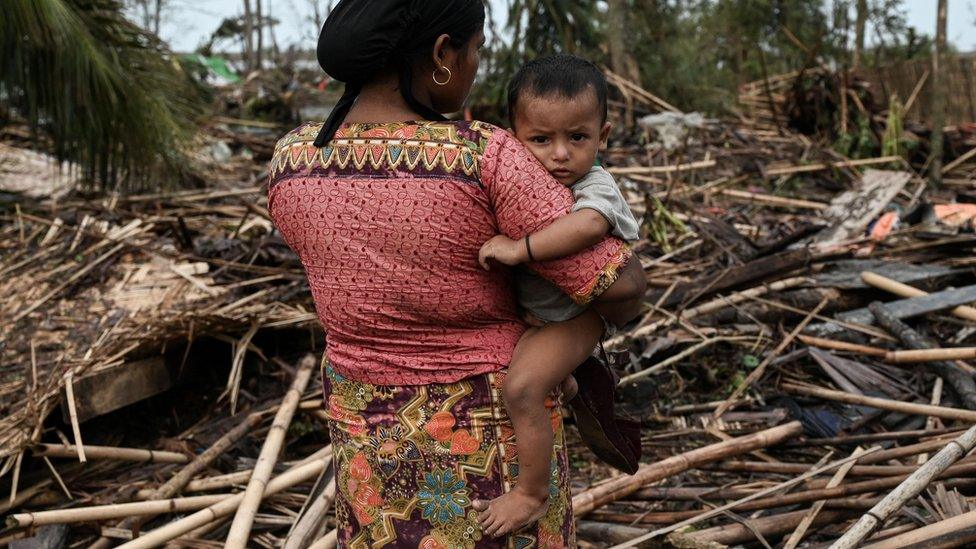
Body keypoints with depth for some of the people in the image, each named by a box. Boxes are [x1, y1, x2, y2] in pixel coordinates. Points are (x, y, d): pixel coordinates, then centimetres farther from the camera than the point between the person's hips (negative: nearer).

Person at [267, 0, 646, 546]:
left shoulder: (293, 162, -11)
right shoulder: (486, 158, -25)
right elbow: (620, 283, -23)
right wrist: (617, 308, 2)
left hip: (374, 434, 4)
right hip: (493, 429, -4)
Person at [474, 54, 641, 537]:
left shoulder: (594, 187, -26)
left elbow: (586, 226, -49)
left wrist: (519, 248, -48)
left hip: (570, 315, -9)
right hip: (526, 308, 9)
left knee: (520, 387, -25)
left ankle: (532, 493, -6)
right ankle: (563, 383, 61)